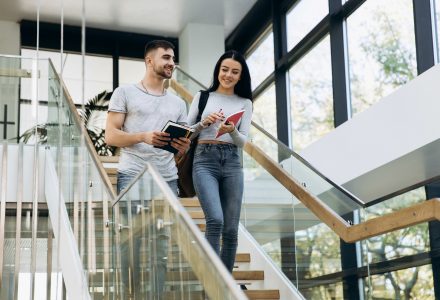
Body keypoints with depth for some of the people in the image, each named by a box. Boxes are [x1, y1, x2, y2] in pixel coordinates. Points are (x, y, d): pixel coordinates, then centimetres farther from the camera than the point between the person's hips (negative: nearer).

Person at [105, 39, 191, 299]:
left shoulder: (178, 103, 19)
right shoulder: (125, 93, 7)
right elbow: (111, 135, -1)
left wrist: (183, 148, -6)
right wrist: (144, 137, -16)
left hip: (167, 180, 4)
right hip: (132, 177, -4)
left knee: (162, 247, 0)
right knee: (131, 243, -4)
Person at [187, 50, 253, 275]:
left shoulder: (245, 103, 12)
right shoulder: (202, 97, 9)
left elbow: (243, 141, 5)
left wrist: (232, 131, -16)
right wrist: (204, 123, -9)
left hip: (232, 162, 2)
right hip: (205, 160, -2)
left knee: (231, 229, 1)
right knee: (215, 220, -21)